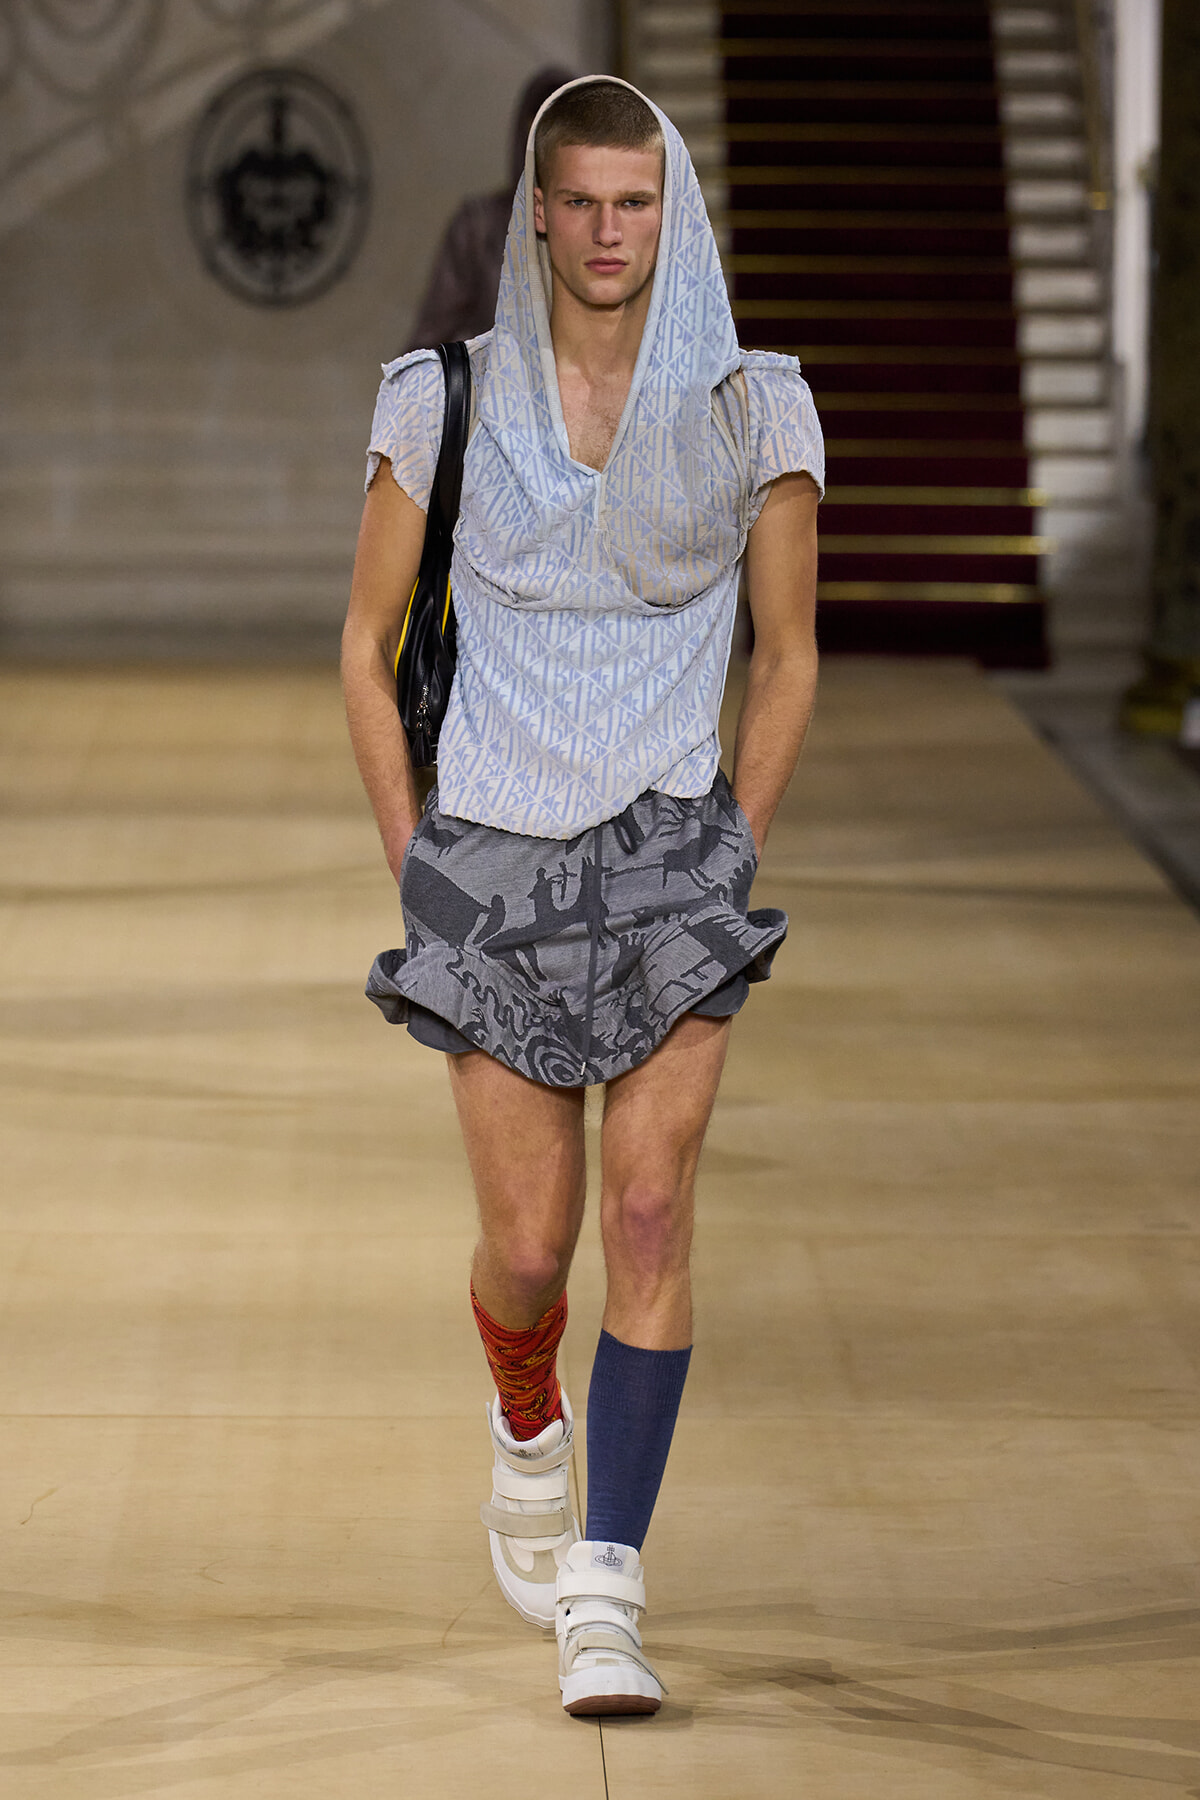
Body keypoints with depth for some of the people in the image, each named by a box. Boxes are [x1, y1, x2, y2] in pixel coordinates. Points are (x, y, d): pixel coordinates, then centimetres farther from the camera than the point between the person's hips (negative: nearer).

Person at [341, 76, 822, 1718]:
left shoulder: (752, 408, -1)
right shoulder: (450, 401, -1)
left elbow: (790, 656, 7)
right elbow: (368, 647, 5)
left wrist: (733, 855, 0)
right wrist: (414, 867, 0)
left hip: (671, 854, 0)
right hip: (495, 862, 1)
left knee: (652, 1210, -14)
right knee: (529, 1244, 4)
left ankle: (603, 1601, -9)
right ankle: (530, 1426, 40)